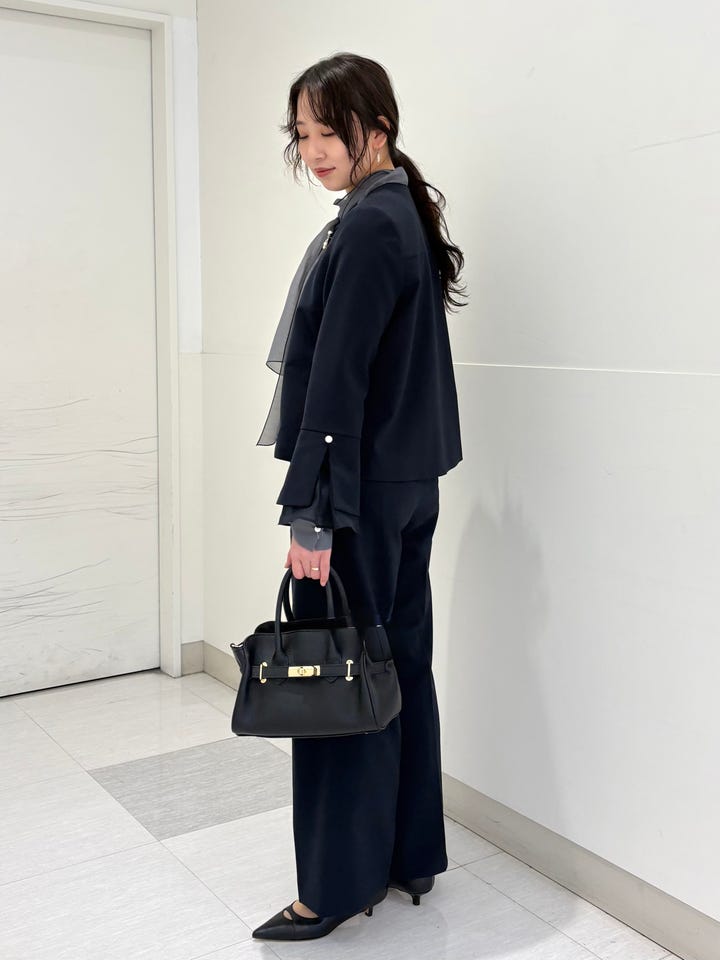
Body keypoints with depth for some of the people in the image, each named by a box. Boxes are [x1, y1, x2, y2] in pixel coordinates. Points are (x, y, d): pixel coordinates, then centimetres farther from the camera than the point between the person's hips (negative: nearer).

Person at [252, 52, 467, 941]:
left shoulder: (365, 225, -14)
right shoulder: (408, 215, 14)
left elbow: (338, 379, -20)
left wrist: (314, 512, -19)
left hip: (362, 491, -10)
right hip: (410, 485, 10)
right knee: (401, 666, 15)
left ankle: (337, 884, 14)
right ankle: (411, 855, 28)